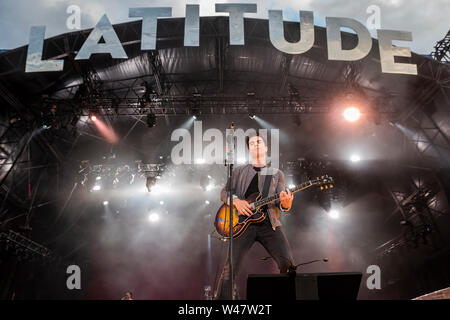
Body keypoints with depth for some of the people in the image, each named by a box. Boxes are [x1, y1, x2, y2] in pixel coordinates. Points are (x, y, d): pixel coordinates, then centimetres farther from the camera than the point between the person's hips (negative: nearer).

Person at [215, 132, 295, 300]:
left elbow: (281, 201, 10)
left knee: (287, 263, -14)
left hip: (269, 224, 1)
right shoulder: (239, 171, 18)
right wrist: (236, 201, -11)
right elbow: (224, 192, 11)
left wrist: (286, 204, -14)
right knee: (230, 266, -13)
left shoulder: (277, 174, 19)